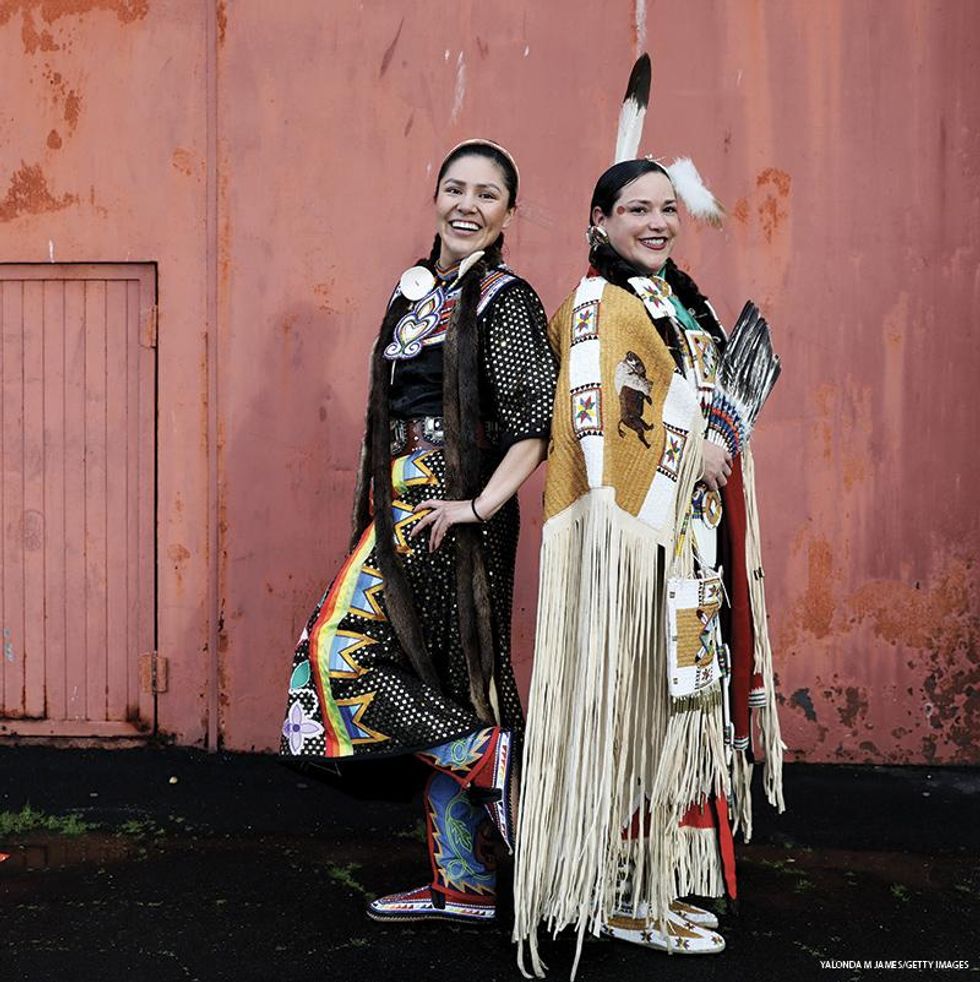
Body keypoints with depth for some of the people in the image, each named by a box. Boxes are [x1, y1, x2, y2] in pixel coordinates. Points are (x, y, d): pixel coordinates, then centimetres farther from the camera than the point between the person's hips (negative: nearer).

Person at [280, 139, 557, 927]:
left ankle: (489, 755, -3)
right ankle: (462, 883, 16)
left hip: (448, 511, -8)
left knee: (345, 646, -13)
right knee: (433, 684, 8)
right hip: (401, 507, 8)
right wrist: (382, 502, 17)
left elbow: (536, 420, -15)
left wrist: (482, 506, -21)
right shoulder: (416, 288, 16)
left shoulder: (505, 299, -6)